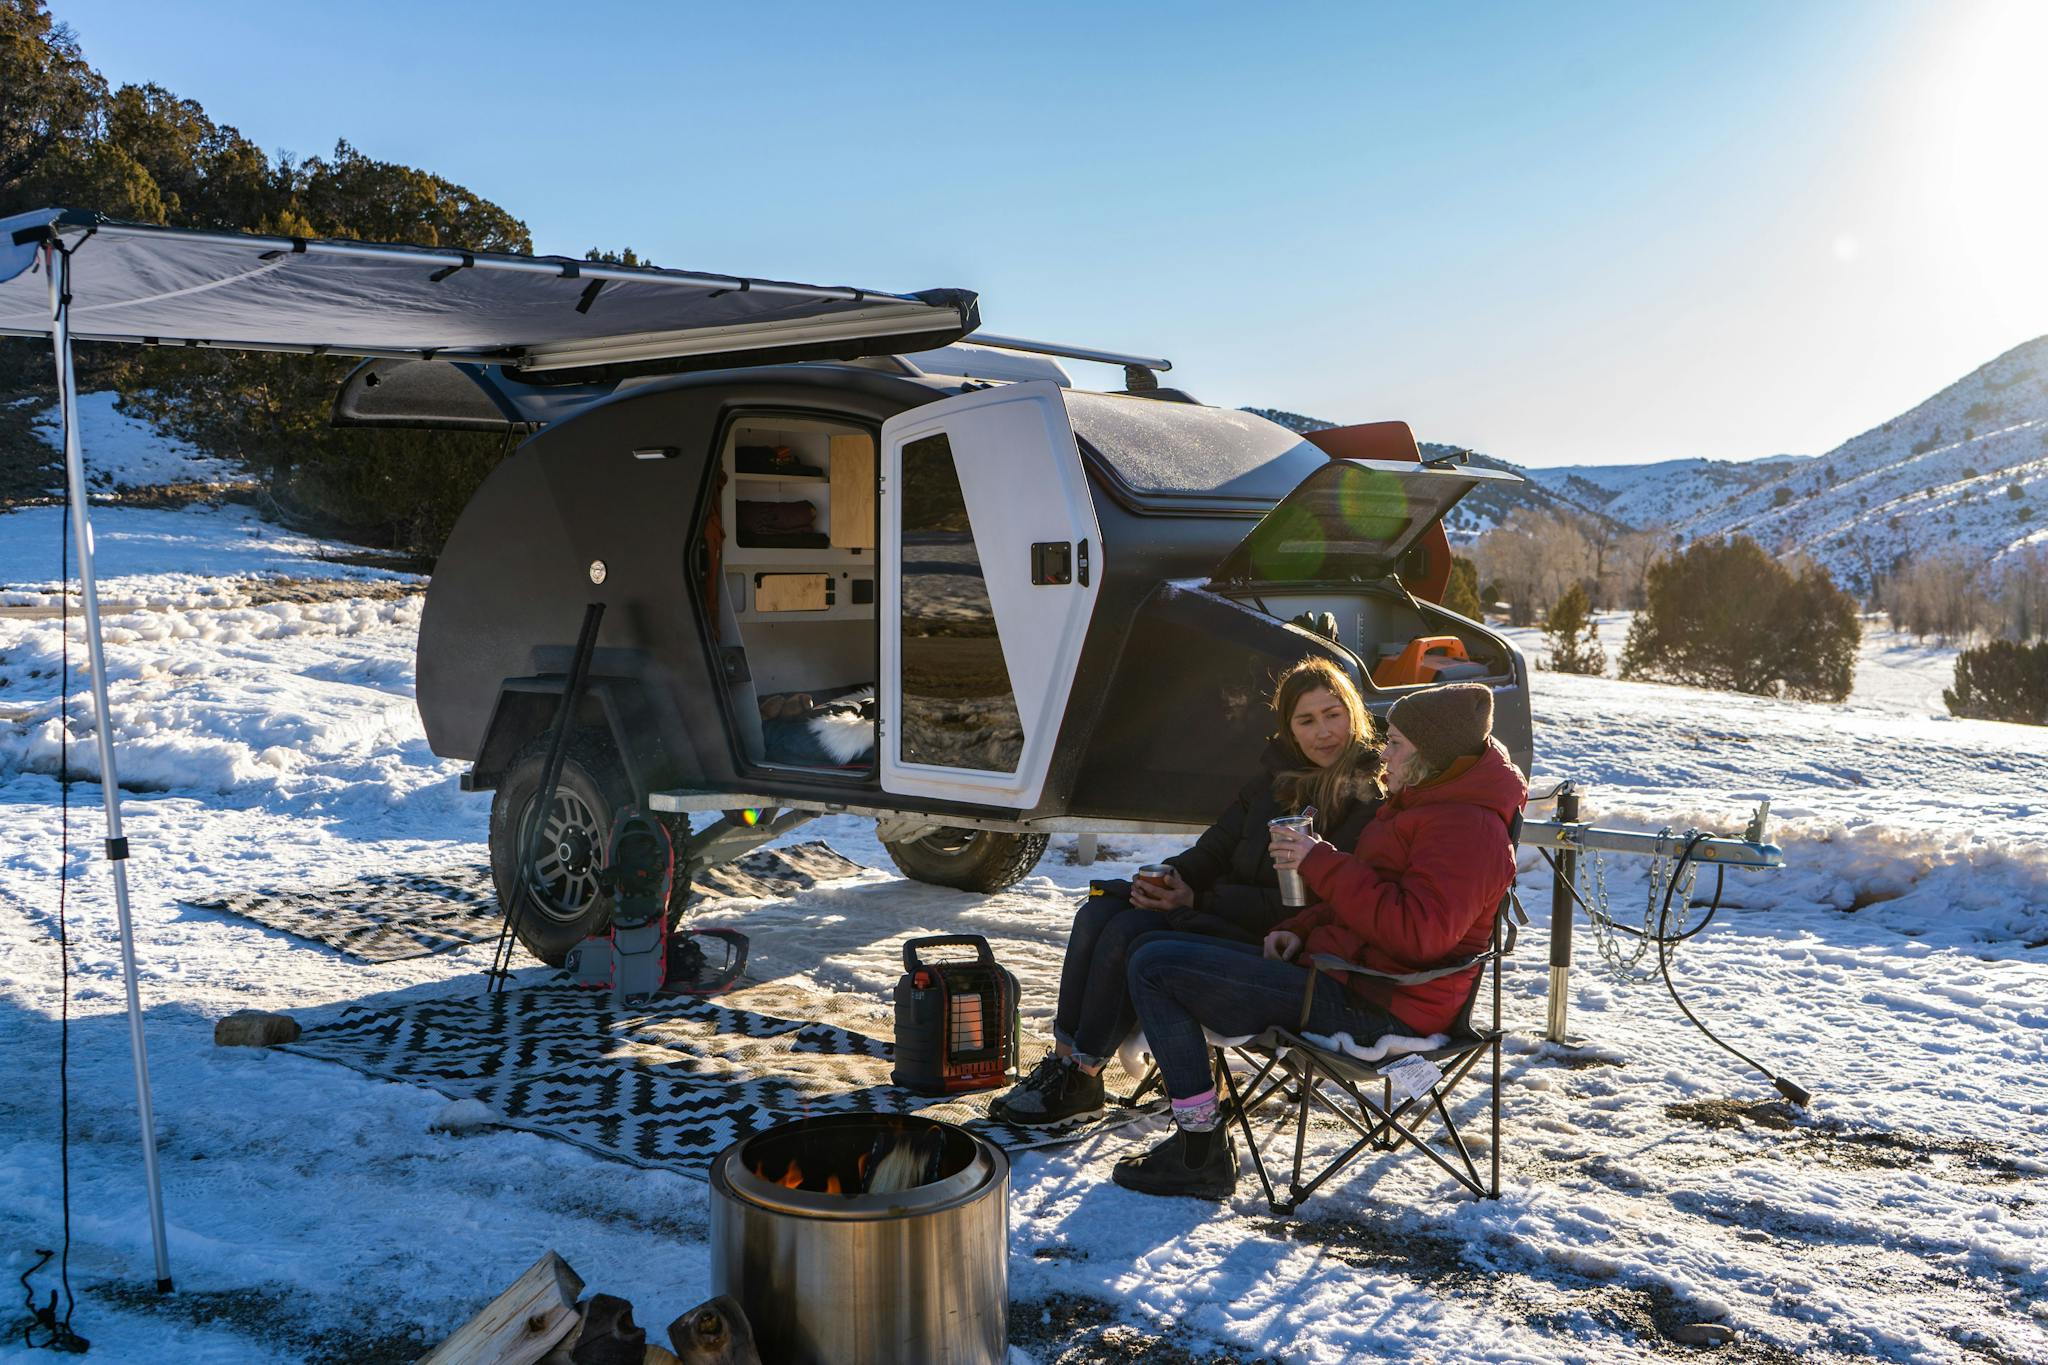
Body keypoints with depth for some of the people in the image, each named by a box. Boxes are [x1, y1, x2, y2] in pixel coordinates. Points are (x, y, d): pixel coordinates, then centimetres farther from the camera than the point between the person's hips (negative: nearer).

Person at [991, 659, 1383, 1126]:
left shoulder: (1365, 803, -11)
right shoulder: (1274, 781, 13)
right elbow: (1215, 850, 14)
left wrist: (1199, 899, -19)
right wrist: (1170, 876, -9)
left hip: (1270, 940, -8)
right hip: (1225, 910, 8)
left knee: (1130, 933, -25)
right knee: (1099, 910, -14)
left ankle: (1082, 1078, -12)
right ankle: (1064, 1058, -12)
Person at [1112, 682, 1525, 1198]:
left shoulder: (1467, 828, -16)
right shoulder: (1428, 804, 19)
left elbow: (1417, 932, -29)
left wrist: (1322, 865, -21)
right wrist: (1300, 929, 9)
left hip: (1369, 1009, -12)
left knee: (1155, 967, -14)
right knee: (1165, 950, 16)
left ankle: (1200, 1157, -9)